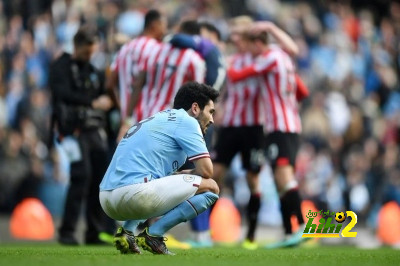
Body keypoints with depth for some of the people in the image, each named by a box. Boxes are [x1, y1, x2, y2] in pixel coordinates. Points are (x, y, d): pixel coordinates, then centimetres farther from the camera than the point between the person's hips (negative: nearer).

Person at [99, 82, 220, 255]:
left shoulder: (159, 119, 29)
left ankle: (129, 232, 14)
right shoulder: (186, 120, 3)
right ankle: (154, 234, -9)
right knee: (210, 187, -1)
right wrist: (183, 175, 18)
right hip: (134, 192, -9)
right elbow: (206, 170, -2)